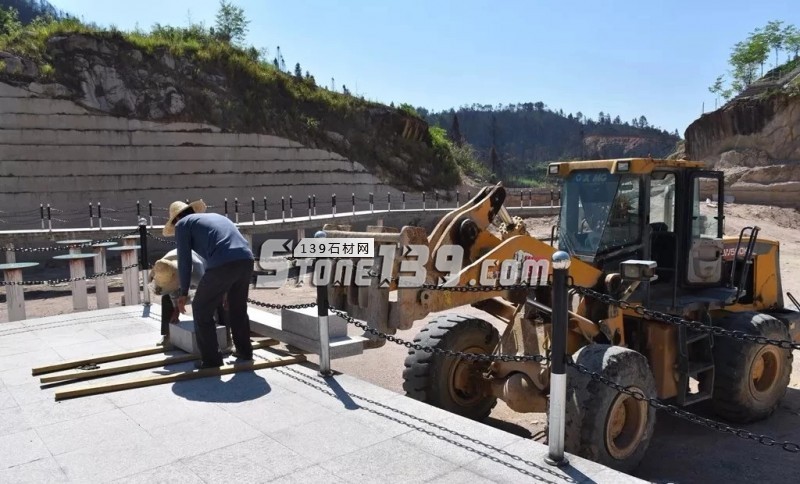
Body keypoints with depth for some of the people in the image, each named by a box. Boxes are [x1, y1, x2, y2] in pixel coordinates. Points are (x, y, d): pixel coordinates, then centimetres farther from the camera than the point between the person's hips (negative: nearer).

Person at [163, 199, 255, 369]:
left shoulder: (183, 224, 17)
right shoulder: (216, 217, 36)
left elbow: (184, 261, 11)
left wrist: (184, 293, 22)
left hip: (223, 265, -6)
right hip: (246, 260, 7)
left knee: (202, 310, 14)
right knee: (238, 308, 28)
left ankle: (211, 358, 17)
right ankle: (244, 350, 36)